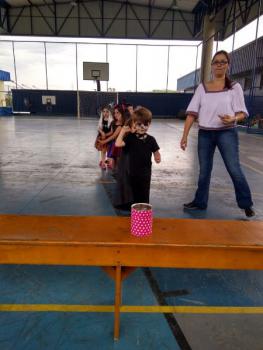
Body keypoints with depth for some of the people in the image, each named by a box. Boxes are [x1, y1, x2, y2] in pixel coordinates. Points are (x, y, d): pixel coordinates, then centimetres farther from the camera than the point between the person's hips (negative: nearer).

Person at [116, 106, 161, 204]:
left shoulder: (150, 139, -6)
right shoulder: (130, 137, -5)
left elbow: (156, 152, 0)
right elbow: (118, 144, -16)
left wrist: (157, 158, -22)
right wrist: (123, 131, -12)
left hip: (145, 172, -1)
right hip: (133, 171, 1)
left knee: (144, 195, 7)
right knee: (135, 194, 16)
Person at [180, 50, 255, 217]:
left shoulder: (235, 87, 1)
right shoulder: (202, 87, 6)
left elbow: (242, 113, 0)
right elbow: (192, 112, 1)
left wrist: (233, 119, -24)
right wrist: (185, 135, -6)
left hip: (227, 133, -2)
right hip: (205, 134, 3)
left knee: (235, 169, -4)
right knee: (204, 171, 10)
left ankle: (247, 204, 14)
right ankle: (200, 202, 24)